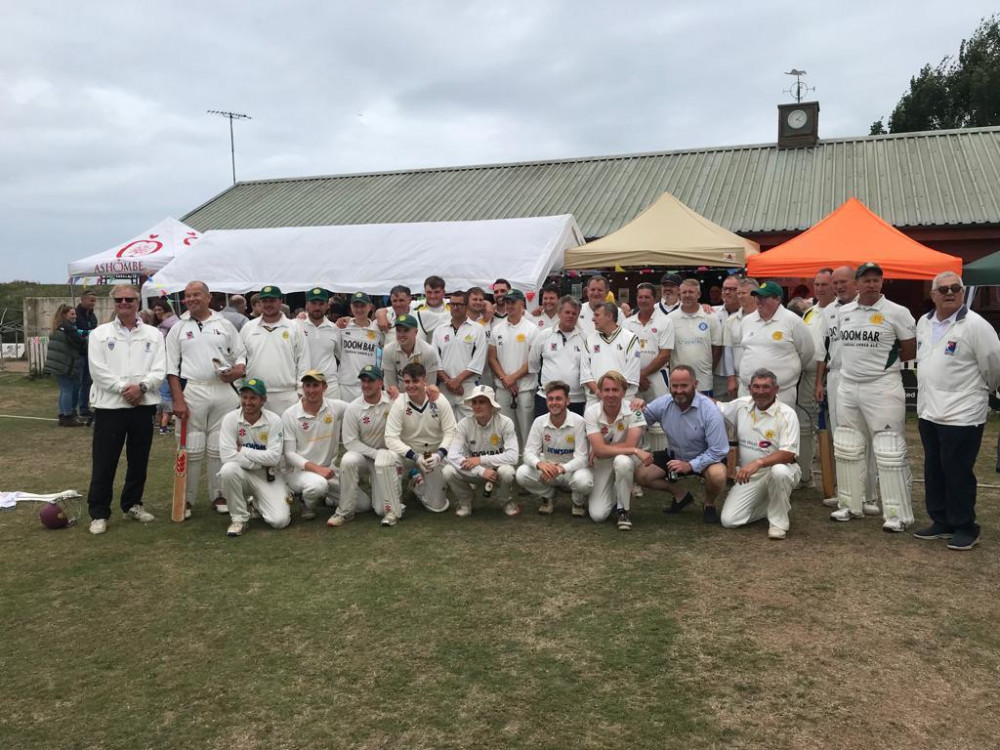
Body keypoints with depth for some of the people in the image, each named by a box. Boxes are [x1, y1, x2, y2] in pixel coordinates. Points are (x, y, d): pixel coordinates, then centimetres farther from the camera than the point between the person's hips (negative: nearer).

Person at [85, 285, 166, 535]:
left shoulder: (153, 334, 7)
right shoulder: (100, 334, 3)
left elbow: (159, 370, -1)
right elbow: (98, 371, -6)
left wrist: (141, 386, -16)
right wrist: (124, 388, -13)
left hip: (144, 405, 2)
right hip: (110, 405, -2)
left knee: (139, 460, 11)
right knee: (104, 462, 0)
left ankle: (132, 504, 26)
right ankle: (98, 513, 8)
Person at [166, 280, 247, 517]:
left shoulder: (225, 325, 10)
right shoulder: (178, 329, 7)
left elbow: (241, 354, 12)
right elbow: (172, 368, 3)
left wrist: (238, 370, -11)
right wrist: (178, 400, -7)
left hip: (223, 391, 1)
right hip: (191, 391, -1)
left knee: (220, 447, 8)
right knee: (191, 449, 1)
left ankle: (218, 495, 18)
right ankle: (187, 498, 10)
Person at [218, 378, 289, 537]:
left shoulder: (274, 421, -9)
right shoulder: (230, 419, -9)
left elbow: (274, 457, -17)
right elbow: (227, 455, -20)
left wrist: (242, 450, -16)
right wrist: (260, 462, -19)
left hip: (269, 477, 0)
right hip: (243, 474, 0)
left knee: (280, 521, -17)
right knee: (228, 469, -35)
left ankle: (258, 504, 21)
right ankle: (239, 518, -12)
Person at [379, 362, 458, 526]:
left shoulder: (439, 402, -12)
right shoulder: (399, 404, -15)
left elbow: (450, 432, -11)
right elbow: (391, 438, -19)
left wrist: (439, 454, -27)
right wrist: (415, 457, -30)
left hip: (434, 456, 1)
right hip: (407, 453, -1)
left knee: (437, 506, 0)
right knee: (382, 460, -34)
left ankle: (420, 488, 36)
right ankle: (394, 509, -15)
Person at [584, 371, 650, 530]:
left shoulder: (634, 410, -18)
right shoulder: (591, 412, -16)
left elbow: (630, 444, -27)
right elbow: (599, 450, -25)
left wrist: (603, 450, -21)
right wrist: (635, 451, -30)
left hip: (627, 459, -1)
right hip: (602, 464, 1)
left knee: (622, 461, -39)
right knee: (597, 515, -13)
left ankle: (623, 510, -13)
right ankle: (613, 497, 26)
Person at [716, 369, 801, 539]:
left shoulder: (787, 414, -15)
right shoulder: (742, 405, 1)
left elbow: (788, 454, -23)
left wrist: (758, 463, -38)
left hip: (777, 469, -4)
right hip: (749, 475, 4)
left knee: (779, 471, -42)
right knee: (729, 520, -10)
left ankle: (778, 522, -16)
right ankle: (771, 505, 18)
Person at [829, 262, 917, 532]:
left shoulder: (897, 313, -7)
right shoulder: (843, 313, 8)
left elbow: (911, 351, -2)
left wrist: (884, 361, 1)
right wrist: (863, 361, 10)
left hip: (882, 388, -6)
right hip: (847, 387, 6)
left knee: (890, 451, -5)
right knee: (847, 449, 13)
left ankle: (898, 514, 3)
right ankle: (850, 505, 26)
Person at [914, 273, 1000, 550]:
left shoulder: (975, 325, -13)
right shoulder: (924, 323, 9)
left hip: (961, 415, -7)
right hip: (929, 413, 7)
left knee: (958, 474, 0)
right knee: (934, 472, 15)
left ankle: (965, 528, 16)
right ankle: (941, 522, 29)